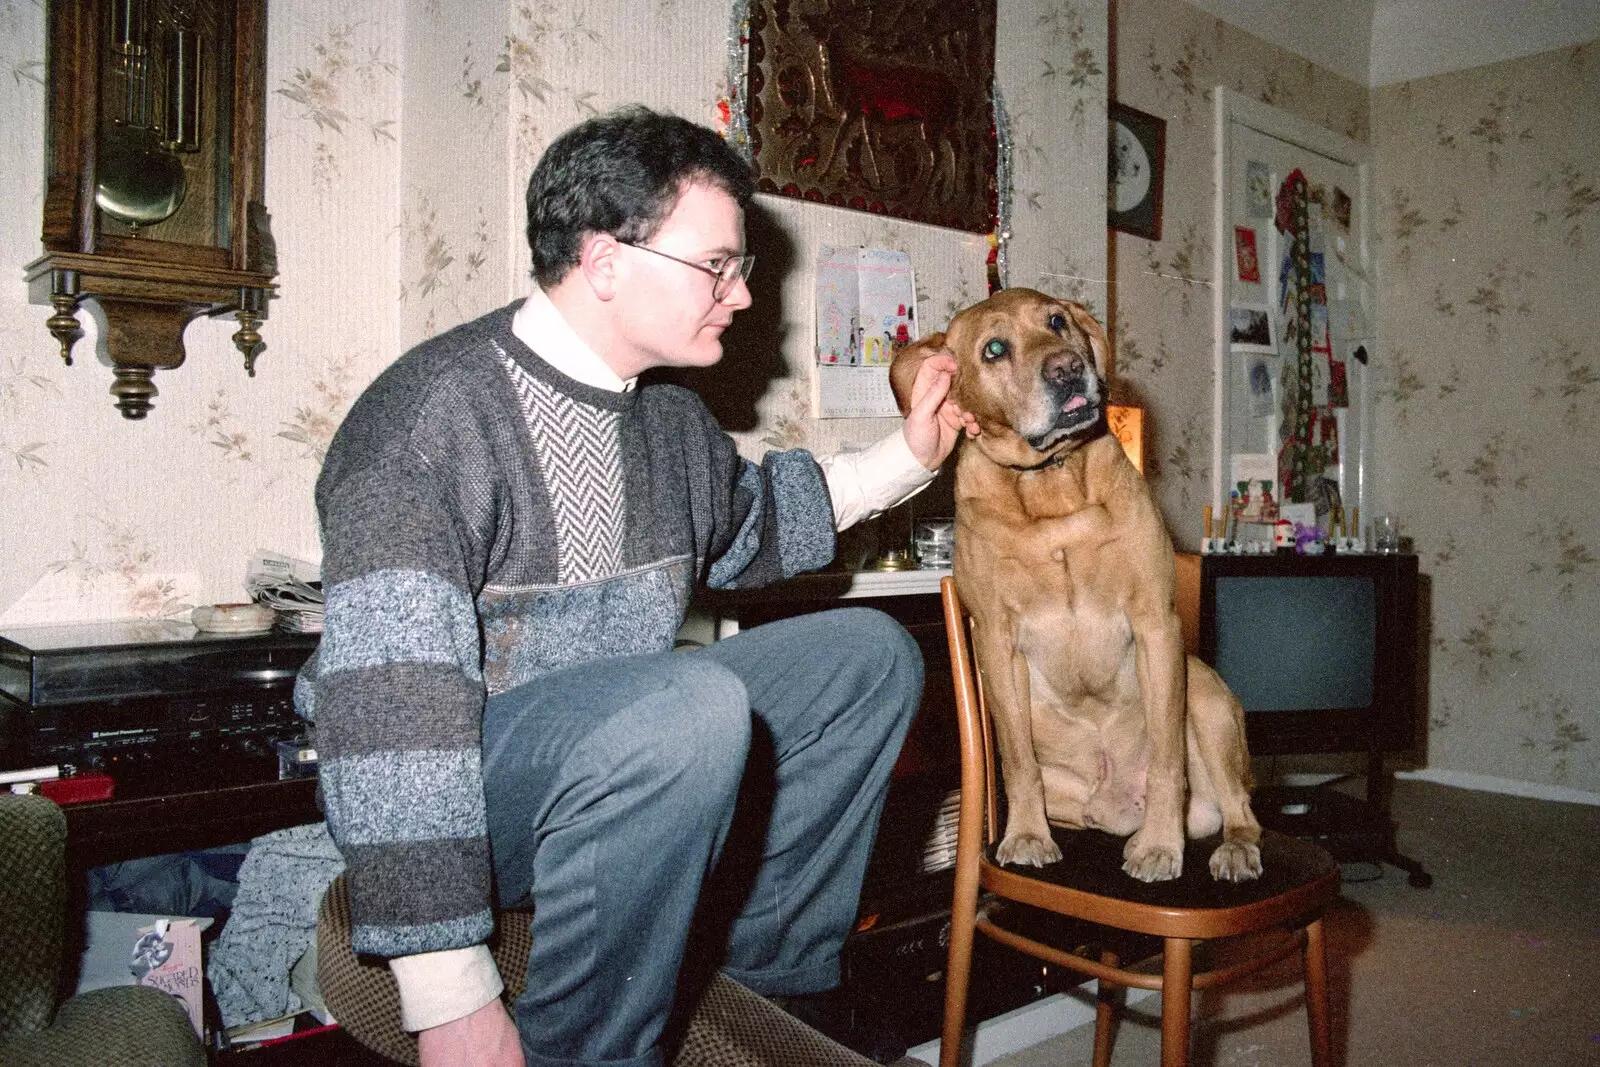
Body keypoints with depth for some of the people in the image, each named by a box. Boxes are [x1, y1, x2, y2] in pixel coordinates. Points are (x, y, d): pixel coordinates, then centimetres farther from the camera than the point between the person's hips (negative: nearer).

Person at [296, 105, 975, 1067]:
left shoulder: (671, 420, 6)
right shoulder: (432, 415, -20)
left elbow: (745, 528, 27)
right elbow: (389, 705, -26)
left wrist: (907, 457, 20)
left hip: (622, 757, 8)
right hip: (457, 789, -8)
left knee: (870, 653, 6)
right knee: (695, 706, -36)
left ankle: (774, 986, 11)